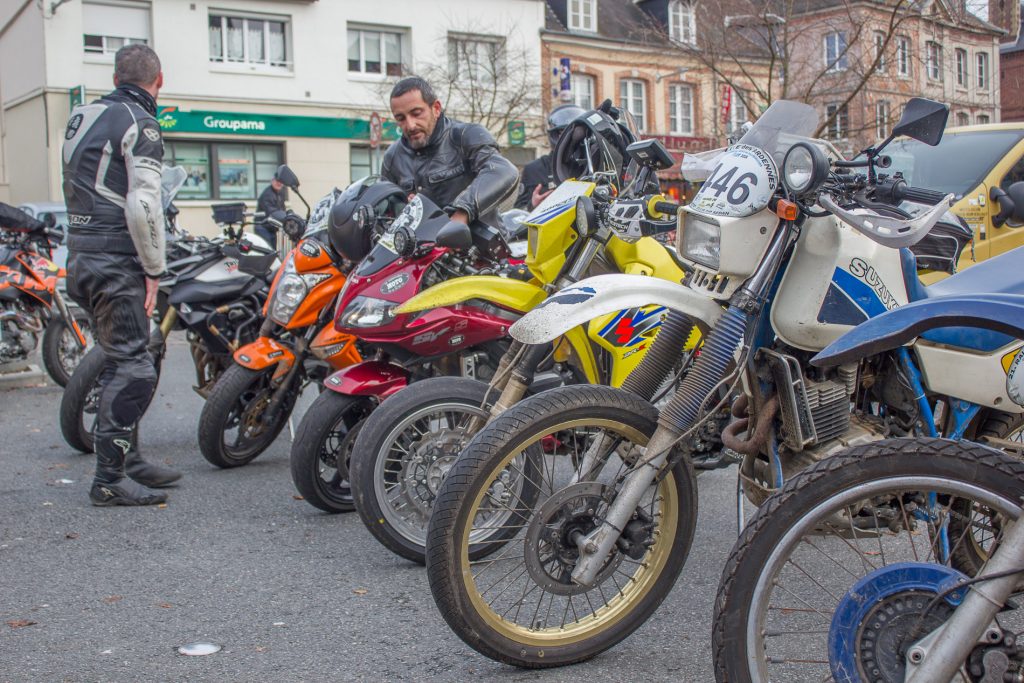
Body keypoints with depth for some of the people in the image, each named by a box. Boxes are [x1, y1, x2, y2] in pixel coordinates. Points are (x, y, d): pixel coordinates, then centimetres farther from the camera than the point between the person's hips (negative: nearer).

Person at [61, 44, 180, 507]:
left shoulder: (83, 115, 17)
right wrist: (154, 270, -11)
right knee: (132, 369, -6)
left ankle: (128, 459, 25)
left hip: (80, 255, 9)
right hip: (116, 260, -9)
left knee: (122, 361, 17)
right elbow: (142, 206, -18)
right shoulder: (140, 126, -10)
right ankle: (110, 479, -3)